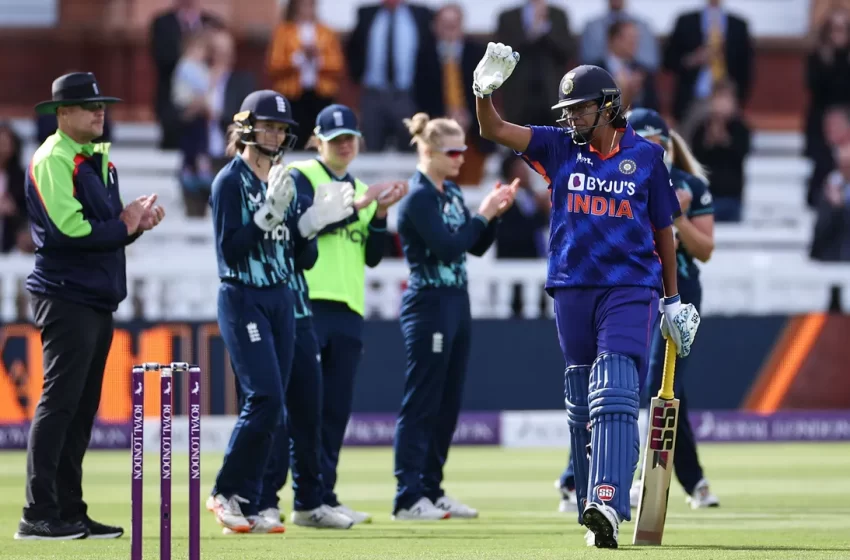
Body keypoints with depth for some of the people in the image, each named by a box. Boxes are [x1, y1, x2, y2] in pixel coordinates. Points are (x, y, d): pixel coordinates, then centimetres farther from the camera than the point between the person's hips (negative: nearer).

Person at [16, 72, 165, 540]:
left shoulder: (98, 160, 18)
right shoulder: (53, 160, -10)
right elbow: (69, 230, -20)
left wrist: (137, 220, -2)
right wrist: (125, 226, -9)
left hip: (98, 299, 9)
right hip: (67, 296, -9)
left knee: (82, 409, 10)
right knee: (59, 403, -11)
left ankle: (70, 511, 14)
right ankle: (39, 515, -11)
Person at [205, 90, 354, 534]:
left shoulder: (283, 182, 12)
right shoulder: (231, 181, -9)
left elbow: (291, 251, 14)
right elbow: (229, 247, -16)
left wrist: (315, 220, -2)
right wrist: (268, 214, -25)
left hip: (280, 300, 7)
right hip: (242, 299, -7)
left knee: (270, 409, 4)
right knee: (265, 397, -16)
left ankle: (247, 506, 7)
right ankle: (225, 493, -4)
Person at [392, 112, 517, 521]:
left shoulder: (452, 193, 13)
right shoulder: (418, 197, -13)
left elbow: (476, 247, 15)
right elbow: (446, 247, -21)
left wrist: (495, 214, 0)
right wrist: (482, 214, -15)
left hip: (456, 303, 9)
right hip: (429, 304, -9)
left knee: (448, 404, 11)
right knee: (421, 403, -8)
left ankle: (431, 490, 16)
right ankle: (408, 498, -7)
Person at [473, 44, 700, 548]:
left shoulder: (646, 156, 4)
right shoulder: (559, 147, 8)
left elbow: (663, 230, 10)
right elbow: (495, 130, -4)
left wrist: (673, 300, 10)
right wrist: (485, 90, -24)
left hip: (631, 289, -3)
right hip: (572, 290, 3)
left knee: (615, 394, -19)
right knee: (581, 406, 7)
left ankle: (608, 504, -30)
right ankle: (594, 517, 14)